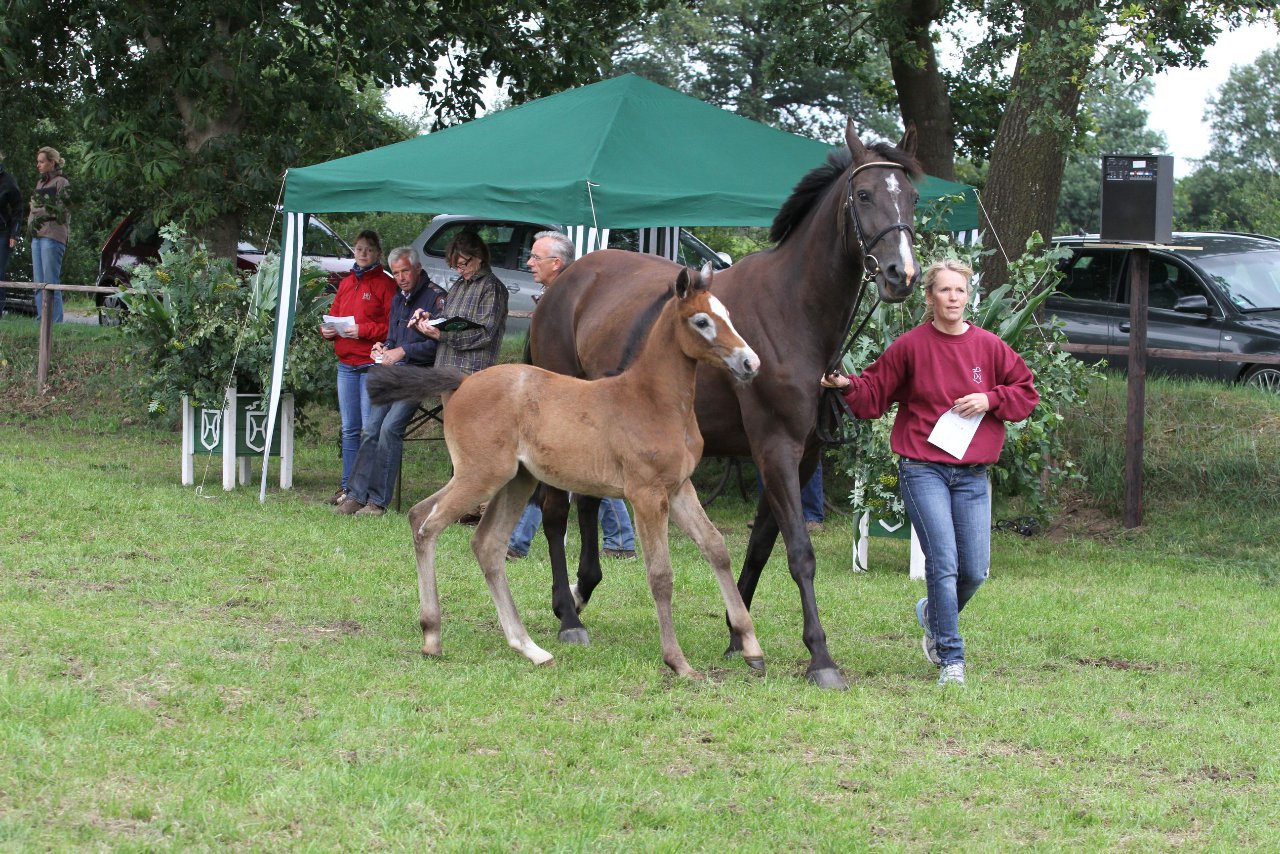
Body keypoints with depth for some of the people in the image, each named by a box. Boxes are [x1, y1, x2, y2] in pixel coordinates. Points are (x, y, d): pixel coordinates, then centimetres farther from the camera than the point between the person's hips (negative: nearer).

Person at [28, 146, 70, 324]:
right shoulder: (40, 183, 20)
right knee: (39, 283, 6)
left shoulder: (62, 183, -3)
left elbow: (63, 210, -7)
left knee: (51, 282, -11)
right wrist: (31, 223, 8)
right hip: (37, 236, 8)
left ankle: (55, 321, -11)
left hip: (53, 236, -8)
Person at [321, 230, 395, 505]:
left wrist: (363, 330, -18)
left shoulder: (385, 284, -3)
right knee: (349, 429, 10)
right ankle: (347, 486, 15)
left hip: (372, 365, -6)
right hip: (346, 365, 7)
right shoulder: (346, 284, 17)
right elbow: (334, 314, 21)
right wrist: (327, 330, 0)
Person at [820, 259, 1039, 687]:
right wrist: (846, 386, -14)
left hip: (972, 475, 3)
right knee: (943, 562, -13)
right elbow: (874, 395, 5)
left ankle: (933, 614, 35)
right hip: (923, 470, -3)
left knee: (974, 571, 3)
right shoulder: (911, 346, -1)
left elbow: (1027, 392, 11)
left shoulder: (988, 346, 5)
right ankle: (951, 659, -5)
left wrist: (990, 399, -6)